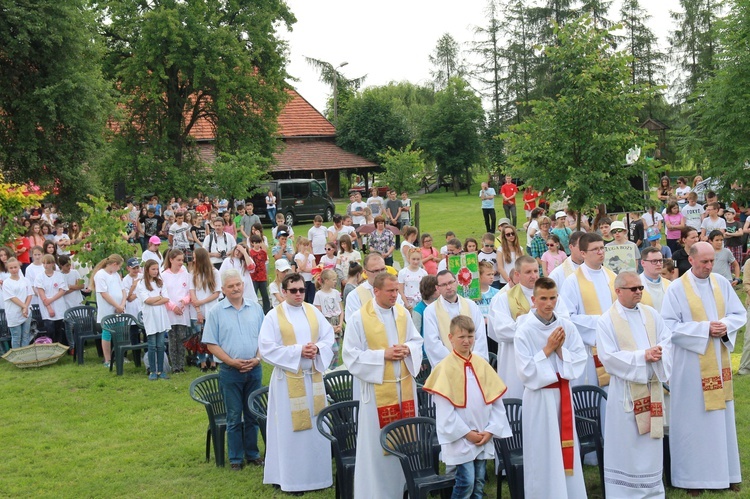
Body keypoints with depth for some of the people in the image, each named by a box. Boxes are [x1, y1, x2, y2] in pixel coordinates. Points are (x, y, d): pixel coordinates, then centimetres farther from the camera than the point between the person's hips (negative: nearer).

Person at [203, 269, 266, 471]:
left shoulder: (255, 308, 5)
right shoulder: (216, 312, -2)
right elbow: (211, 344, -4)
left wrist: (257, 358, -8)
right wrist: (232, 361, -14)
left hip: (254, 369, 3)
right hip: (230, 371, -2)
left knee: (253, 415, 11)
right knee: (234, 417, 5)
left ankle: (252, 453, 23)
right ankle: (235, 458, 14)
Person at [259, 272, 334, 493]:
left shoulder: (313, 312, 7)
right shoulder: (274, 316, -6)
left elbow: (328, 338, 8)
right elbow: (267, 348, -12)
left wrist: (318, 348, -14)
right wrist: (298, 351, -18)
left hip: (313, 376, 4)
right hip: (288, 378, -4)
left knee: (316, 426, 9)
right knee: (291, 428, 1)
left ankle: (317, 473, 21)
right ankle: (291, 478, 11)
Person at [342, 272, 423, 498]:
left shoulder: (403, 313, 4)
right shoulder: (359, 318, -11)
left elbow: (417, 341, 13)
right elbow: (351, 355, -12)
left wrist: (408, 349, -10)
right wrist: (383, 355, -20)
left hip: (404, 386, 5)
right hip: (377, 389, -5)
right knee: (377, 444, 2)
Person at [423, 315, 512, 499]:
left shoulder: (482, 364, 5)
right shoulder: (445, 367, -10)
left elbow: (496, 399, 6)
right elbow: (444, 408, -13)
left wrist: (491, 430, -4)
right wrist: (466, 432, -14)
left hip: (483, 437, 5)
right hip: (460, 438, -5)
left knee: (479, 483, 11)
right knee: (466, 482, -7)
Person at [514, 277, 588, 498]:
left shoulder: (567, 326, 1)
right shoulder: (525, 331, -11)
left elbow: (580, 360, 0)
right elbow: (526, 371, -14)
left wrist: (560, 349, -14)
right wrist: (548, 349, -16)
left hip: (563, 395, 4)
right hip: (539, 398, -4)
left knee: (565, 448, 10)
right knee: (543, 452, 2)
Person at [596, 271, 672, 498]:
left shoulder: (652, 314, 7)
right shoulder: (606, 321, -7)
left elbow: (667, 342, 5)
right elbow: (608, 356, -15)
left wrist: (659, 353, -18)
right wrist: (643, 356, -20)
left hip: (652, 386, 5)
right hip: (625, 389, -4)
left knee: (651, 441, 11)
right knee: (626, 443, 2)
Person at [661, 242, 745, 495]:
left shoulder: (722, 283, 4)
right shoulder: (677, 288, -9)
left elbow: (739, 314, 8)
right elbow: (669, 325, -13)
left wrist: (726, 326, -13)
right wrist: (704, 329, -20)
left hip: (719, 362, 4)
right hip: (691, 365, -4)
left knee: (721, 417, 11)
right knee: (693, 419, 2)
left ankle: (724, 471, 22)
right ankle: (693, 475, 12)